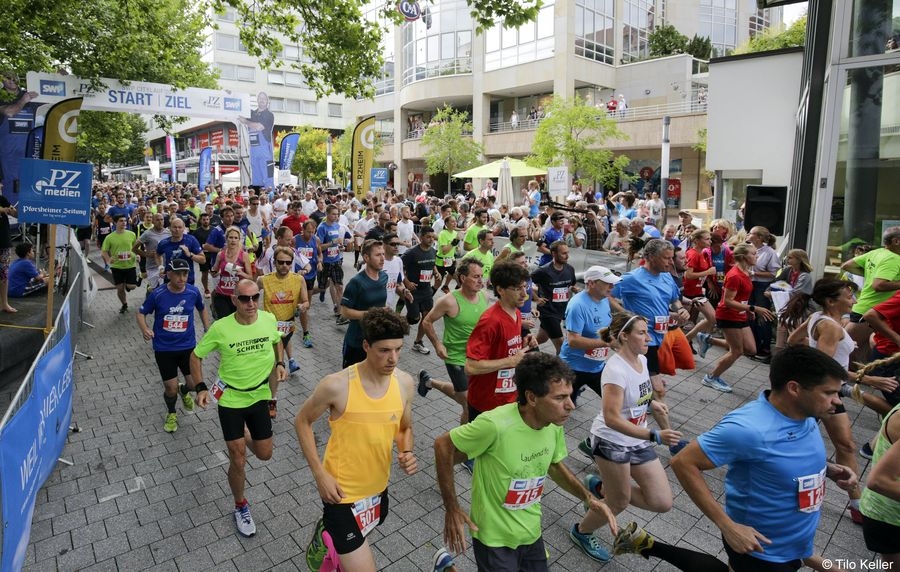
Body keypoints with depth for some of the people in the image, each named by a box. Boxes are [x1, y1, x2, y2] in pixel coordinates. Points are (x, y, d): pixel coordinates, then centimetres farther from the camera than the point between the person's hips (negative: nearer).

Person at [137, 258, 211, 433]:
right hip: (164, 348, -1)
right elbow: (141, 313, 0)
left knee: (195, 384, 0)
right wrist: (144, 329, -19)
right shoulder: (157, 294, -14)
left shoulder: (193, 292, -9)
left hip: (188, 346, 2)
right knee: (171, 388, 1)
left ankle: (184, 391, 40)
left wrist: (207, 330, 4)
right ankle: (171, 414, 35)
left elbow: (202, 309, 12)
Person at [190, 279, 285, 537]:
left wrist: (280, 364, -6)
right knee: (238, 461, 3)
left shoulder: (269, 319, -13)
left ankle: (243, 436, 47)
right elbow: (196, 356, -5)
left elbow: (277, 341, 10)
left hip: (259, 396, 3)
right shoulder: (220, 328, -21)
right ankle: (241, 507, 29)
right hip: (230, 400, -3)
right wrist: (200, 388, -14)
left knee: (264, 455, 13)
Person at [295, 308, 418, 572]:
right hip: (342, 491, -5)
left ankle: (330, 530, 61)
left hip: (378, 486, 5)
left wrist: (407, 452, -15)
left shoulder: (405, 383, -11)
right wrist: (320, 474, -13)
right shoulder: (337, 385, -24)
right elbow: (302, 422, -8)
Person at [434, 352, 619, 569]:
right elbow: (443, 446, -20)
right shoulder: (496, 425, -33)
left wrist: (588, 498, -4)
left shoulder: (554, 424, -12)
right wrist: (452, 510, -17)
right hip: (495, 538, -6)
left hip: (531, 533, 6)